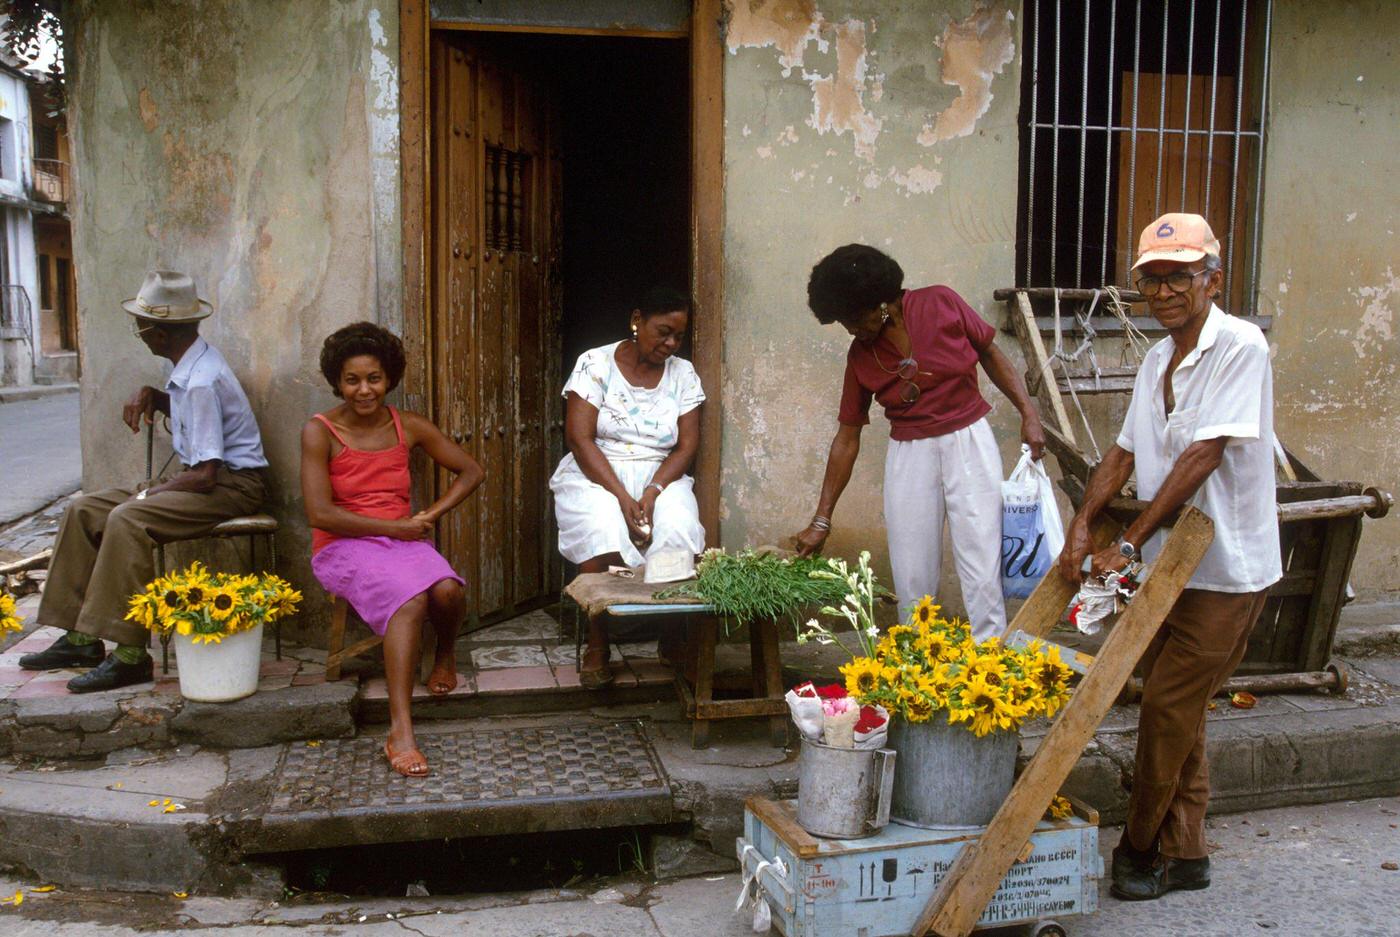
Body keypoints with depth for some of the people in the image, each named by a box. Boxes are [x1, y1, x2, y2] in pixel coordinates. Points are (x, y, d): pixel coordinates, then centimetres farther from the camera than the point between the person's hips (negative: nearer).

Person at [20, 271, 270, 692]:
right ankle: (82, 638, 3)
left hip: (232, 484, -10)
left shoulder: (202, 381, -21)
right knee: (83, 511, 3)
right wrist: (150, 396, 11)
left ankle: (130, 653, -28)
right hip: (198, 476, 10)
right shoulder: (191, 365, 9)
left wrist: (149, 494, -11)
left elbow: (206, 475, -25)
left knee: (127, 520, -31)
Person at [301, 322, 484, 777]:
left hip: (402, 539, 4)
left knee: (447, 590, -31)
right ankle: (400, 732, -39)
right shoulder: (319, 432, -6)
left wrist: (429, 515, -2)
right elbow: (321, 514, -13)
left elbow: (471, 472, 13)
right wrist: (394, 526, -14)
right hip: (343, 547, -3)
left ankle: (445, 655, 5)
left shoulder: (408, 427, 5)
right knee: (410, 598, -35)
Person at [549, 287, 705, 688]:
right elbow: (580, 437, -12)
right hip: (596, 474, -2)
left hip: (660, 475, 3)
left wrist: (652, 492, -18)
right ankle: (597, 647, -16)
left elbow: (687, 445, 1)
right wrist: (622, 496, -23)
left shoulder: (683, 374, 7)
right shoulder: (596, 363, -3)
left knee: (679, 530, -31)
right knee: (604, 534, -34)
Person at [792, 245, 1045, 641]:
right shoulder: (860, 356, 1)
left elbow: (990, 355, 6)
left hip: (968, 441, -2)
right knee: (912, 579, 0)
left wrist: (1028, 413, -5)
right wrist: (821, 521, 4)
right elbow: (847, 438, 5)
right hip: (910, 455, 3)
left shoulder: (941, 305, -7)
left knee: (981, 570, -8)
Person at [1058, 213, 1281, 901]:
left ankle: (1141, 849, 16)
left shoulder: (1239, 346, -17)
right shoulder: (1158, 358, 8)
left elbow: (1202, 457, -23)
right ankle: (1184, 853, 27)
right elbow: (1124, 453, 7)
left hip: (1224, 568, -8)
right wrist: (1082, 525, -8)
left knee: (1168, 705, -2)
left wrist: (1128, 544, -24)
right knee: (1176, 711, 14)